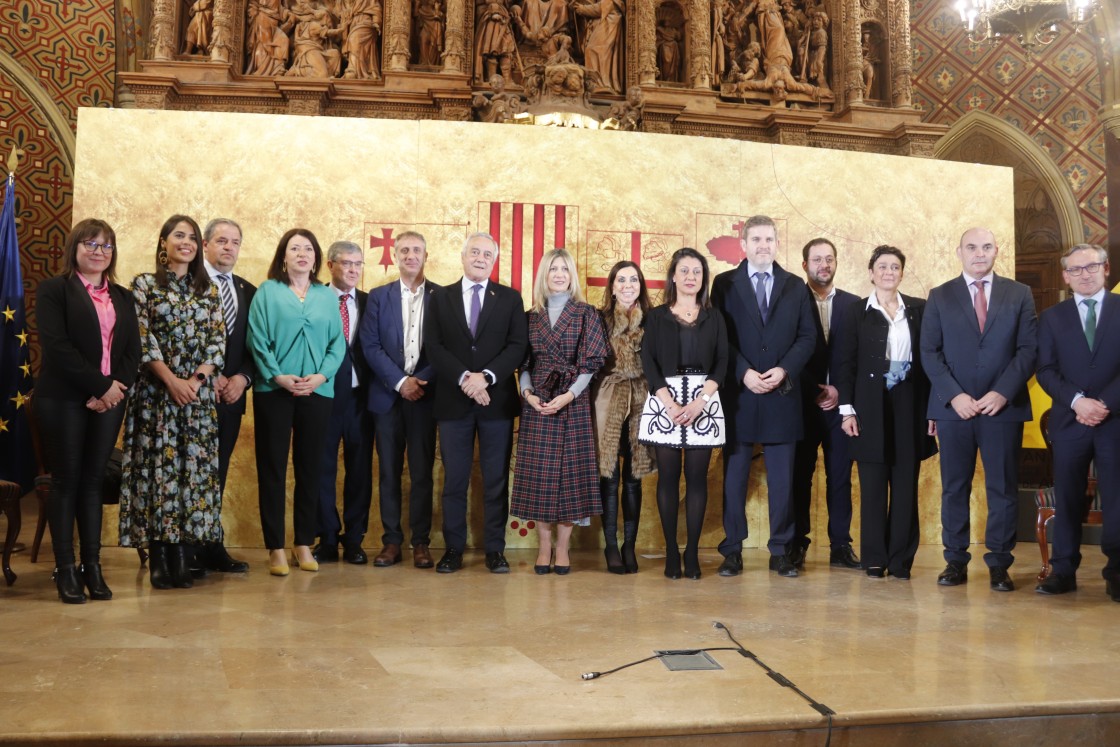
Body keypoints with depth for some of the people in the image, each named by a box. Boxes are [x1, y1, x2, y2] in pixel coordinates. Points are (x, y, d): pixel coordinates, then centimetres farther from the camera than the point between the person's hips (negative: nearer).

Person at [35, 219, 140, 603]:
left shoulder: (122, 297, 15)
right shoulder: (54, 290, 0)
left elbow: (133, 350, 8)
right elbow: (57, 346, -12)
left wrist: (117, 387, -9)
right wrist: (100, 386, -15)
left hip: (110, 399, 4)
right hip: (64, 399, -4)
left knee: (93, 480, 7)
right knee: (66, 481, 1)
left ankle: (92, 565, 11)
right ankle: (65, 569, 7)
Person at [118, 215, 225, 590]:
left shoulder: (208, 290, 12)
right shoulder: (144, 284, 4)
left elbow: (218, 340, 5)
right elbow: (142, 338, -5)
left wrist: (197, 379, -9)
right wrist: (172, 381, -13)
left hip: (199, 393, 3)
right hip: (157, 392, -3)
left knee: (194, 467, 0)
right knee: (158, 466, -3)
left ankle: (181, 555, 6)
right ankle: (158, 559, 4)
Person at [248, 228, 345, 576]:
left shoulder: (327, 296, 11)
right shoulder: (267, 291, 4)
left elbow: (338, 343, 5)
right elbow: (257, 339, -3)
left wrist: (322, 375, -10)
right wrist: (277, 376, -14)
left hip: (317, 391, 2)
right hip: (274, 391, -2)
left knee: (309, 468, 7)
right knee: (272, 468, 1)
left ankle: (304, 544, 17)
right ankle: (276, 548, 8)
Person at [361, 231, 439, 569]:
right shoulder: (378, 296, 7)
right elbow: (370, 345, 0)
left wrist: (421, 381, -12)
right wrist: (400, 381, -10)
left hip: (425, 394, -1)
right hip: (387, 395, 1)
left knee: (422, 472, 3)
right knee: (389, 471, 5)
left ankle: (421, 542, 10)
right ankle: (392, 541, 13)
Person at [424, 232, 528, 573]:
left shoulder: (509, 298, 8)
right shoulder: (441, 298, 9)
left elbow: (518, 345, -2)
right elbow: (433, 346, 0)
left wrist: (487, 376, -15)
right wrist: (464, 378, -14)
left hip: (497, 399, 0)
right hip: (454, 401, 0)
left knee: (496, 479, 4)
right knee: (454, 479, 4)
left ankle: (495, 549, 11)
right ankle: (454, 548, 12)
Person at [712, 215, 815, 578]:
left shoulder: (795, 287, 11)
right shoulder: (724, 284, 5)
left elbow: (807, 337, 5)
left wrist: (783, 370, -10)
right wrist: (744, 373, -13)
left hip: (782, 394, 1)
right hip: (738, 394, -1)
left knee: (782, 478, 4)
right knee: (734, 476, 4)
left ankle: (780, 551, 13)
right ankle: (732, 551, 12)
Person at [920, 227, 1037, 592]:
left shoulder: (1019, 294, 8)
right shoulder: (939, 297, 8)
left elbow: (1028, 349, 1)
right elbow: (930, 353, 2)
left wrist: (1003, 392, -11)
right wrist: (954, 396, -10)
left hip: (1003, 407, 0)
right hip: (954, 407, 0)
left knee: (1003, 489, 3)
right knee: (954, 488, 5)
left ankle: (999, 565, 11)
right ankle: (955, 561, 12)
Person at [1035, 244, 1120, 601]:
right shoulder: (1052, 317, 12)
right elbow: (1046, 370, 3)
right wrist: (1077, 400, -12)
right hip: (1069, 421, 1)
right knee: (1067, 499, 3)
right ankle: (1063, 571, 8)